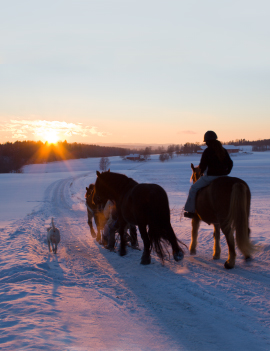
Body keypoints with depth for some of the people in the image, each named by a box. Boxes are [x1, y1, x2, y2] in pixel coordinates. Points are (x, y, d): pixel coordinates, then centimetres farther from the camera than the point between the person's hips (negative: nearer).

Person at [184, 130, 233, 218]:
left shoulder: (207, 151, -10)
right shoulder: (223, 150, 10)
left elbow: (202, 166, -9)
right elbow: (230, 163, 13)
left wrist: (201, 172, 10)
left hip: (210, 176, -7)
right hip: (222, 177, 7)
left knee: (193, 188, 6)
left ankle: (191, 210, 4)